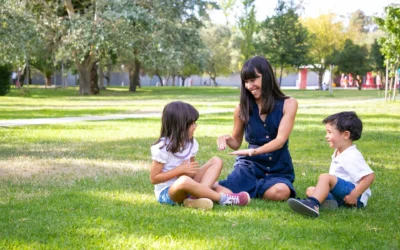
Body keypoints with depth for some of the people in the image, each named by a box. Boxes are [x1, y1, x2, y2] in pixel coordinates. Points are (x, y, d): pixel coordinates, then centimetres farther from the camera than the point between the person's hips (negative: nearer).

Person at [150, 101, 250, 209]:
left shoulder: (190, 143, 4)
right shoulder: (163, 147, -17)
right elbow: (154, 178, -16)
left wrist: (192, 171, -9)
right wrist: (180, 170, -20)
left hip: (186, 188, 8)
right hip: (166, 192, -7)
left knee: (216, 161, -3)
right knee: (184, 180, -42)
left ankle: (197, 196, -26)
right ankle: (223, 198, -25)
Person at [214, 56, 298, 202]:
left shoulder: (288, 104, -2)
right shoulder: (242, 108, 3)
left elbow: (280, 140, -13)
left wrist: (254, 151, -32)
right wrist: (227, 139, -12)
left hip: (278, 169, 0)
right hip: (250, 165, 0)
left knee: (280, 192, -36)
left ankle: (248, 190, -3)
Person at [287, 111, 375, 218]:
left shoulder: (352, 156, -14)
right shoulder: (338, 153, 17)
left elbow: (370, 176, -22)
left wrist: (353, 196, -22)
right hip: (339, 195, 11)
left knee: (325, 177, -28)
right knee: (310, 190, 5)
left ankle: (312, 203, -50)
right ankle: (328, 201, -25)